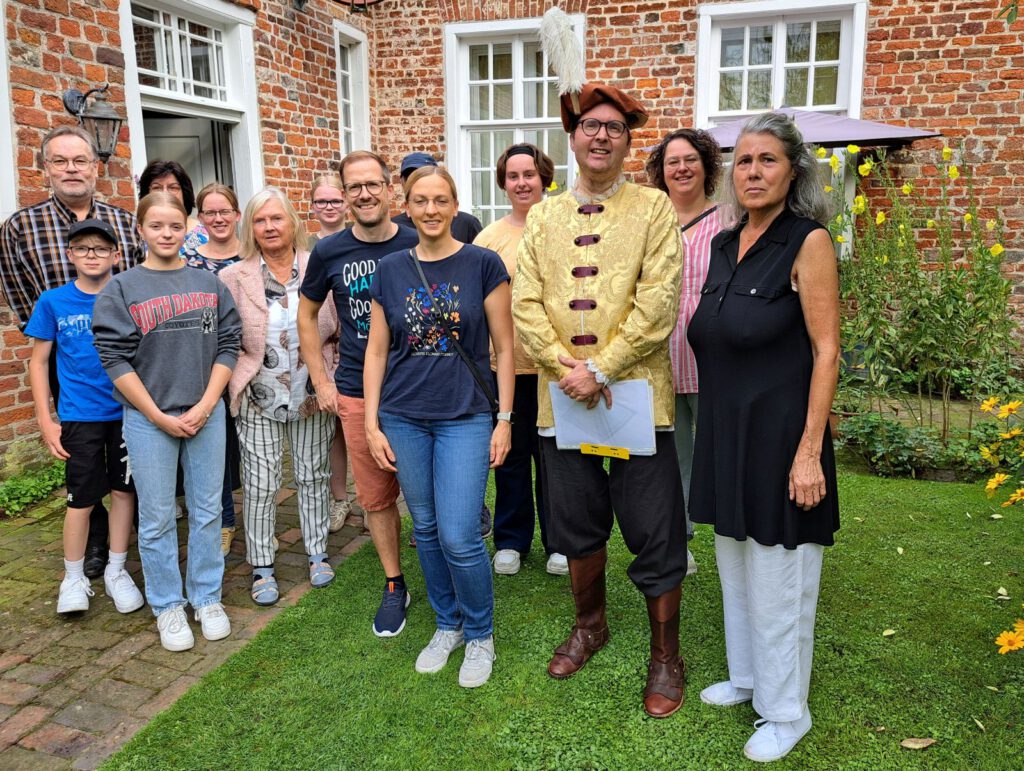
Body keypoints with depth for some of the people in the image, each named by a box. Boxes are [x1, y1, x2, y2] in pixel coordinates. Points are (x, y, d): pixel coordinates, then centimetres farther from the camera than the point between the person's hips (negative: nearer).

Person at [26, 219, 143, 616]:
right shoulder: (53, 301, -2)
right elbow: (39, 362, 3)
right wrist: (46, 420, -2)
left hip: (127, 411, 1)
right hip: (79, 416, -1)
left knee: (124, 490, 9)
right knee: (82, 498, 5)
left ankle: (116, 571, 26)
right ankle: (74, 577, 24)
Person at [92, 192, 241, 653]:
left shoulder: (210, 284, 6)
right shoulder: (121, 289, -2)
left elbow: (227, 346, 4)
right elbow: (115, 359, -5)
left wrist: (204, 406, -7)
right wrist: (160, 417, -10)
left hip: (207, 414, 2)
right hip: (148, 419, -2)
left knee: (207, 511, 10)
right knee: (157, 519, 6)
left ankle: (207, 598, 25)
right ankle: (167, 607, 22)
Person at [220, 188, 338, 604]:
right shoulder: (233, 278, -3)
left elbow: (343, 327, 3)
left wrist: (325, 369, -3)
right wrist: (242, 373, -4)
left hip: (313, 394, 1)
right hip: (259, 397, 0)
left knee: (314, 475, 13)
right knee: (259, 484, 5)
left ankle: (318, 554, 30)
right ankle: (262, 568, 20)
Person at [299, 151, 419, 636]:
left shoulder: (416, 246, -4)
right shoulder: (329, 253, -1)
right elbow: (307, 313, 12)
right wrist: (321, 380, 6)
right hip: (356, 393, 1)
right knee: (375, 496, 9)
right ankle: (394, 586, 27)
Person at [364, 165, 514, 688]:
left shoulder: (482, 264, -4)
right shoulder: (390, 271, 5)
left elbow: (504, 348, -2)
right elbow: (376, 350, 7)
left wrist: (505, 420, -5)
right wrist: (372, 424, 2)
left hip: (465, 418, -3)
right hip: (404, 419, 4)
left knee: (459, 538, -6)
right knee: (426, 528, 13)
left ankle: (480, 636, 19)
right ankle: (447, 625, 34)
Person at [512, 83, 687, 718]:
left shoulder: (655, 208, 0)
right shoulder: (543, 216, 11)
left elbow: (657, 304, -11)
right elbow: (526, 302, 2)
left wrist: (598, 368, -17)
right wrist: (564, 367, -12)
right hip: (563, 398, 4)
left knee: (656, 537, 4)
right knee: (577, 527, 17)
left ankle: (666, 657, 25)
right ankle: (591, 625, 41)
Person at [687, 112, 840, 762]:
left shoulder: (808, 241, -13)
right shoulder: (725, 244, 8)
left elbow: (826, 352, -15)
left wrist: (810, 451, -18)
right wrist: (713, 433, 15)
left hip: (778, 435, -7)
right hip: (724, 432, 7)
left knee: (778, 579, 6)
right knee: (735, 566, 20)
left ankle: (784, 711, 26)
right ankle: (747, 677, 41)